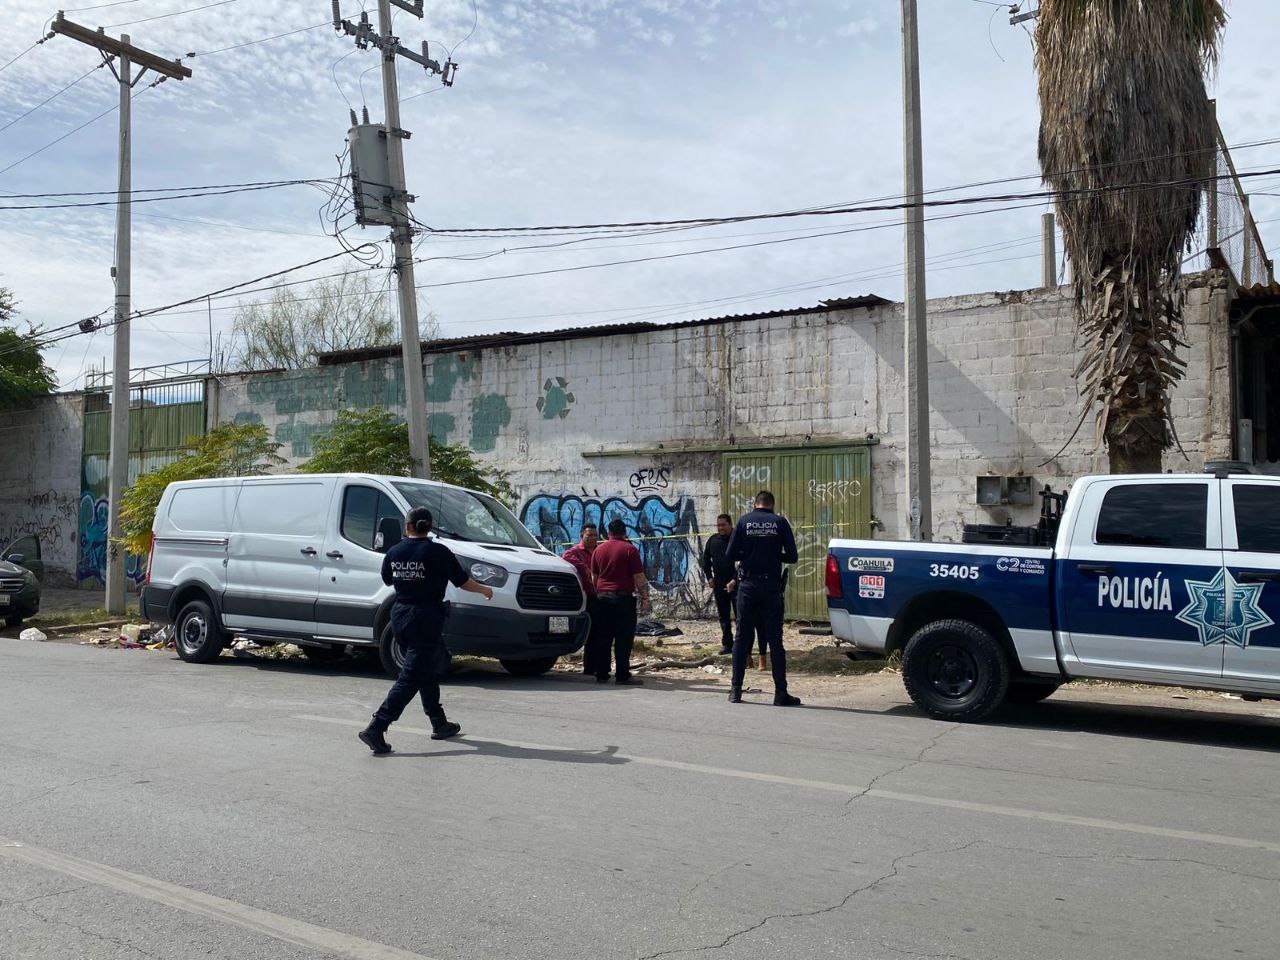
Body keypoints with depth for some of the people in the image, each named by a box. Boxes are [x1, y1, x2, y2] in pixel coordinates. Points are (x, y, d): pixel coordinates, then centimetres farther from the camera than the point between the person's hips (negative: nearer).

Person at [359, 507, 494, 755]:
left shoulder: (394, 552, 2)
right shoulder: (437, 552, -11)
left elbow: (387, 580, 18)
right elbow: (463, 582, -5)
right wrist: (485, 590, 13)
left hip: (399, 615, 6)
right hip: (426, 618, -6)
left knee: (426, 670, 20)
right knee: (411, 677, -4)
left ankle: (439, 724, 30)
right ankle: (376, 729, -12)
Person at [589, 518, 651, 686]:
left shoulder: (599, 549, 10)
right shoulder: (629, 549, -6)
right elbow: (639, 577, -9)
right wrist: (645, 597, -3)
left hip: (602, 596, 5)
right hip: (623, 597, -5)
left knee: (604, 637, 10)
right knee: (624, 638, -2)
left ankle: (601, 674, 12)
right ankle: (622, 676, -3)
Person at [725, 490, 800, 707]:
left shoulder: (744, 522, 1)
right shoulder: (780, 522, -1)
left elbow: (730, 555, -2)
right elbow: (792, 556, -2)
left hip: (748, 585, 1)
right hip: (771, 586, -1)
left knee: (742, 638, 8)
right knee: (774, 639, 3)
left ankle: (736, 690, 9)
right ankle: (781, 693, 2)